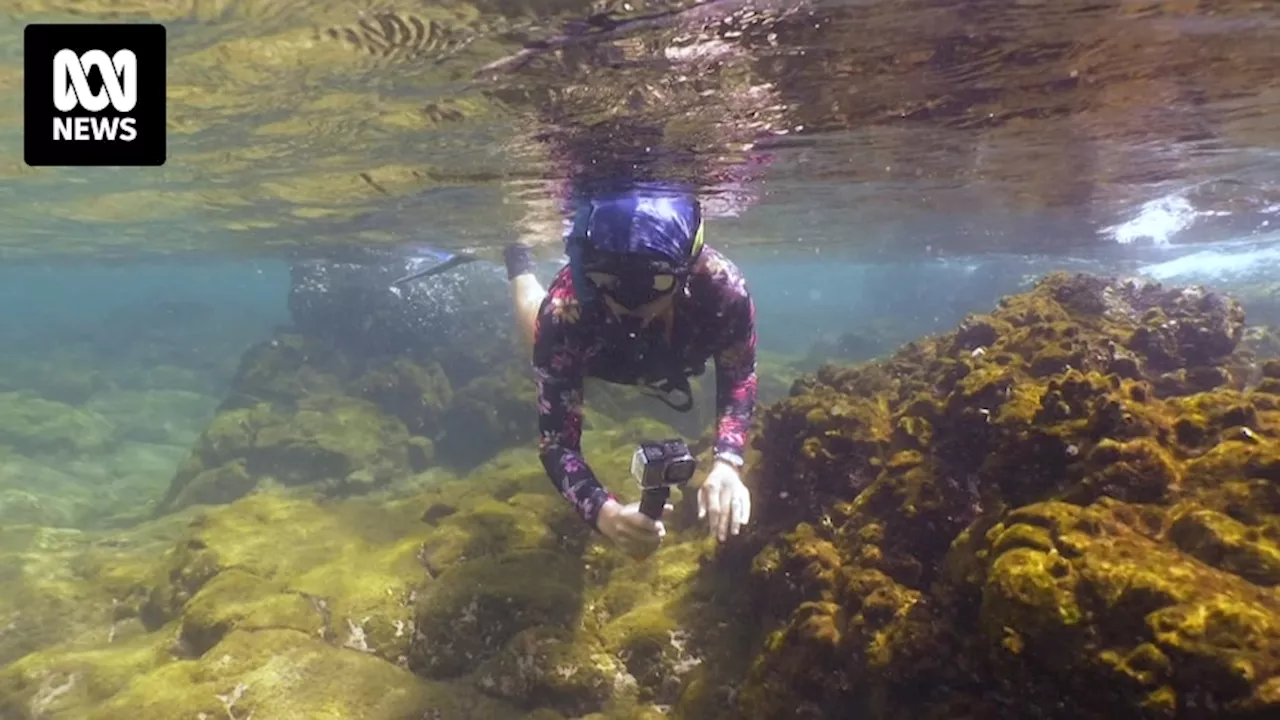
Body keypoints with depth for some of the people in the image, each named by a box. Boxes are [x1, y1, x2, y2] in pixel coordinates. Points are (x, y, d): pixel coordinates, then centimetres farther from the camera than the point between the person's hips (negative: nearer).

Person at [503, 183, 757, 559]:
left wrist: (727, 462, -43)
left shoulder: (723, 287, -45)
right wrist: (604, 511, -63)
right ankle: (521, 264, 55)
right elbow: (557, 440, -42)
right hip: (591, 342, -1)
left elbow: (738, 376, -25)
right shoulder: (564, 313, -48)